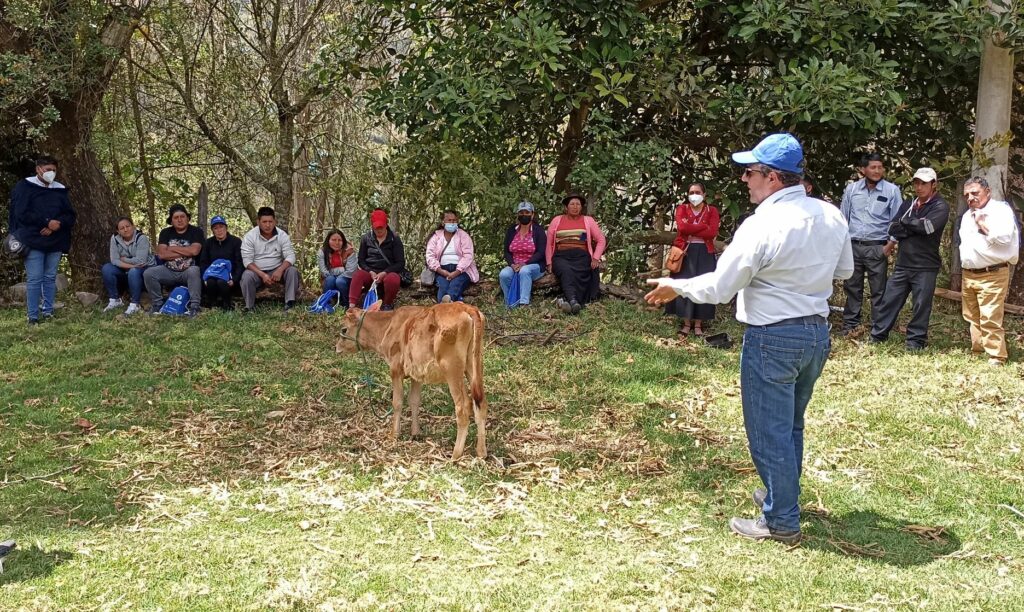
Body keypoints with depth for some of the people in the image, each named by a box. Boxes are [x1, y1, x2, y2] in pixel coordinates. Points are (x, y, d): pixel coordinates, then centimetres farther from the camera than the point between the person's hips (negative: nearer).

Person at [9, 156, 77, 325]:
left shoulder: (60, 190, 12)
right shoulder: (25, 187, -1)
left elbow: (71, 215, 8)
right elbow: (21, 213, -10)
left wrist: (57, 225, -12)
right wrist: (47, 222, -15)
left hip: (55, 242, 4)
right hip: (33, 241, -4)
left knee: (50, 278, 7)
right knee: (34, 279, -5)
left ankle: (48, 311, 13)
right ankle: (33, 316, -2)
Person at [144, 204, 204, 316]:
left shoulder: (196, 231, -2)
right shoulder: (165, 232, 7)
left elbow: (194, 251, -19)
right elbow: (161, 254, -7)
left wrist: (172, 248, -8)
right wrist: (186, 252, -11)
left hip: (188, 271, -3)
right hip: (169, 271, 3)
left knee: (193, 271, -37)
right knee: (148, 273, -20)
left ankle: (194, 306, -30)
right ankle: (157, 304, -4)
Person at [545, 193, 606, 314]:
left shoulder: (588, 221, 15)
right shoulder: (557, 220, 16)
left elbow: (601, 240, 14)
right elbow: (549, 243, 16)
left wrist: (596, 258, 0)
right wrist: (549, 263, 5)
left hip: (581, 257, 1)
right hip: (561, 257, -1)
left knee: (578, 275, -35)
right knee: (566, 271, -36)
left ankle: (567, 300, -47)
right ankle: (573, 301, -57)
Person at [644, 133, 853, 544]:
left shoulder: (762, 226, -21)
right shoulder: (831, 216, 0)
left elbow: (718, 288, -17)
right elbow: (844, 270, 14)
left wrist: (676, 287, -1)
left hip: (773, 339, -8)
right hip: (817, 332, 8)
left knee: (769, 431, 5)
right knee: (790, 425, 23)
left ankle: (781, 521, 15)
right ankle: (782, 495, 38)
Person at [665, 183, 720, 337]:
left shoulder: (712, 211, 4)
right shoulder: (682, 209, 5)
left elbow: (712, 232, -11)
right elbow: (681, 227, -15)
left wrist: (690, 229, -12)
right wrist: (703, 226, -13)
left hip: (705, 253, 0)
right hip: (685, 251, 0)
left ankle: (698, 325, 6)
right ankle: (686, 323, 5)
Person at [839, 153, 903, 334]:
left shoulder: (892, 190, -3)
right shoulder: (852, 188, 4)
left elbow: (897, 220, 0)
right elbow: (843, 217, 10)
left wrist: (890, 244, -7)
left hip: (877, 247, -2)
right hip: (853, 246, 3)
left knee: (878, 290, 1)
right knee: (852, 287, 9)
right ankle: (850, 324, 18)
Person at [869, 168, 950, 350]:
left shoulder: (940, 207, -2)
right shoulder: (907, 205, 14)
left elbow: (927, 226, -20)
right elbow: (893, 229, 2)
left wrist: (904, 222, -6)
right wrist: (916, 228, -11)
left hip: (925, 267, -5)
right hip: (902, 264, 5)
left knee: (921, 305, 1)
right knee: (889, 300, 5)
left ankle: (916, 341, 11)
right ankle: (877, 336, 12)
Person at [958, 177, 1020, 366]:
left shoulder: (1001, 209, -6)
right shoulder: (967, 215, 19)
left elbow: (1004, 237, -21)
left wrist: (982, 223, -11)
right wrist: (964, 262, 16)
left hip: (992, 275, -8)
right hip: (968, 275, 8)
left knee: (990, 319, -13)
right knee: (973, 318, 13)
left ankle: (996, 359, -10)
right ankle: (977, 352, 22)